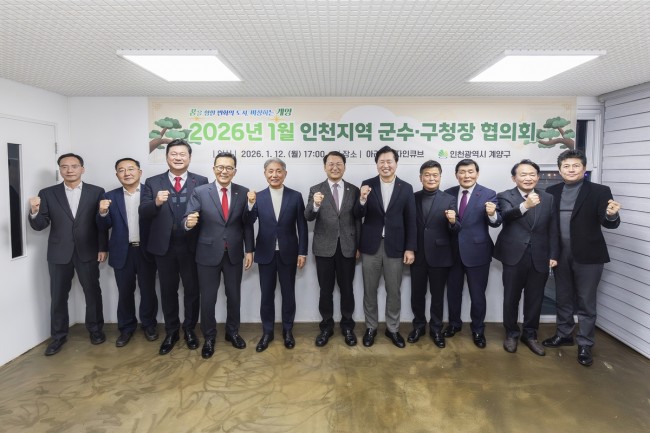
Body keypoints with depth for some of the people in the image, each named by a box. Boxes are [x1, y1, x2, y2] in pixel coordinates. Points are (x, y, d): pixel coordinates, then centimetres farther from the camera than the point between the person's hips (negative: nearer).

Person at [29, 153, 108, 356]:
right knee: (58, 296, 9)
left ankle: (95, 329, 28)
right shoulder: (47, 193, 1)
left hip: (88, 252, -1)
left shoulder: (96, 192, -1)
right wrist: (34, 211, -23)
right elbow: (39, 226, -3)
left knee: (93, 293, 10)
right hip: (59, 253, 1)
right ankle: (58, 336, 25)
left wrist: (103, 248, -5)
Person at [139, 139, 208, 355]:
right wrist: (156, 202, -25)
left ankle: (189, 329, 29)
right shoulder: (153, 182, 2)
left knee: (192, 290, 10)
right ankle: (171, 332, 29)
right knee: (168, 291, 13)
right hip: (164, 246, 1)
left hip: (192, 246, -1)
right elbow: (143, 212, -7)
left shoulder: (201, 182, 0)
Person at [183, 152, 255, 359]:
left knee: (234, 296, 16)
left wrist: (249, 250, 0)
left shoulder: (243, 192, -2)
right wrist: (189, 223, -34)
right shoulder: (200, 192, -7)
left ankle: (233, 332, 37)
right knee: (208, 298, 9)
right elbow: (188, 220, -11)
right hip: (208, 254, -2)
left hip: (234, 254, 2)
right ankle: (209, 337, 29)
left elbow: (247, 224, 1)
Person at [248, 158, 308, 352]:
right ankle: (267, 332, 25)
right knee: (267, 294, 10)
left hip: (288, 253, 0)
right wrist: (251, 204, -25)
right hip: (266, 253, 1)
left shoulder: (295, 196, -2)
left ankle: (287, 330, 28)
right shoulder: (258, 197, -1)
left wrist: (302, 252, -3)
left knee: (288, 293, 11)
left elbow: (302, 226, 0)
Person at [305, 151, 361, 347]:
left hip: (347, 247, 1)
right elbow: (308, 217, -13)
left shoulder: (354, 190, 3)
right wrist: (315, 205, -34)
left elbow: (357, 220, 5)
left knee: (347, 289, 11)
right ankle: (326, 326, 24)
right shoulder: (315, 190, -1)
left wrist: (358, 246, 3)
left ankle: (347, 326, 26)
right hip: (324, 247, -1)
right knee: (326, 290, 9)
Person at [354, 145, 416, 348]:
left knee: (394, 291, 10)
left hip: (395, 246, 0)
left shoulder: (406, 188, 1)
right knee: (369, 290, 10)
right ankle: (371, 327, 27)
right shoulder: (367, 185, -1)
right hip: (371, 246, 0)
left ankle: (392, 329, 27)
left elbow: (410, 221, 1)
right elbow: (359, 215, -6)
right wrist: (362, 199, -27)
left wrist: (410, 248, -3)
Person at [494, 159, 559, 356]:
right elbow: (506, 215, -26)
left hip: (539, 258, 3)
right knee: (511, 299, 9)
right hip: (514, 257, -3)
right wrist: (525, 205, -44)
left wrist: (553, 255, 1)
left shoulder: (548, 198, 6)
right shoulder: (505, 196, -4)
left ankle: (530, 334, 31)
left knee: (535, 299, 13)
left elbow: (553, 230, 7)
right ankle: (511, 334, 28)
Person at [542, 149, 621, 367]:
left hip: (587, 256, -3)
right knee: (563, 298, 17)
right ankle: (564, 334, 34)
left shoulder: (599, 191, -6)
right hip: (561, 255, 4)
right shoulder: (552, 192, 3)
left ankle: (585, 345, 19)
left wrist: (611, 215, -33)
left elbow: (609, 223, -12)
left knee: (586, 302, 6)